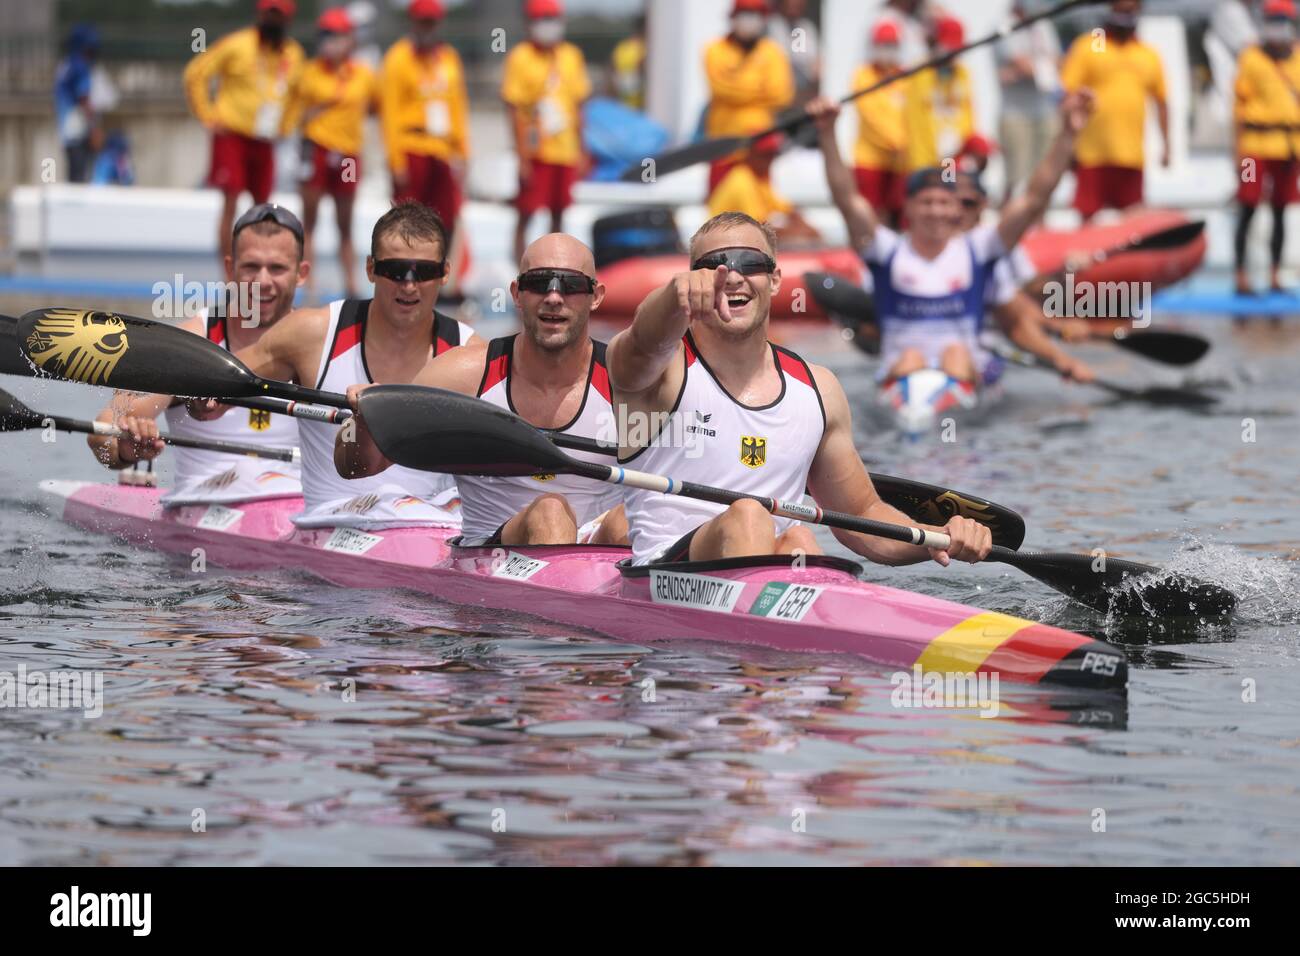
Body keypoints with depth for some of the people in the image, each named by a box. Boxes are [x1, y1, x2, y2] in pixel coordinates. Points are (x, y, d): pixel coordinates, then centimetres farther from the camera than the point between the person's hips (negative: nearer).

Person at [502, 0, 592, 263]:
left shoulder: (571, 56, 8)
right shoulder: (520, 58, -7)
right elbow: (514, 110, -8)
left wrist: (582, 151, 13)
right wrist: (522, 156, -13)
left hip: (566, 150, 5)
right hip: (536, 150, -5)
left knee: (559, 213, 10)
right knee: (526, 213, -3)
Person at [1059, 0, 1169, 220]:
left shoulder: (1150, 56, 13)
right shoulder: (1087, 47, 3)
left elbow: (1161, 102, 18)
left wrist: (1166, 146, 12)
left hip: (1132, 158, 3)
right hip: (1093, 155, -3)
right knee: (1087, 218, -3)